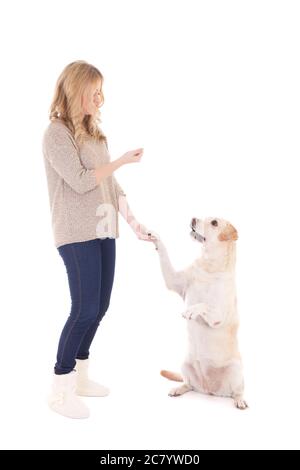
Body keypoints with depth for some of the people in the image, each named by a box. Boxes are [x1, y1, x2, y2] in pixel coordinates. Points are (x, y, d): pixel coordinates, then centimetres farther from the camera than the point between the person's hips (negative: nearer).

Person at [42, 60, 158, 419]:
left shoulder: (93, 131, 16)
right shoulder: (56, 133, -7)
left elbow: (111, 184, 16)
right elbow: (81, 181, -14)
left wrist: (134, 222, 12)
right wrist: (123, 160, -7)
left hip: (104, 231, 8)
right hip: (77, 234, -8)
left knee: (98, 308, 10)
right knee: (85, 310, -9)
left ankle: (79, 377, 26)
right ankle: (60, 391, 6)